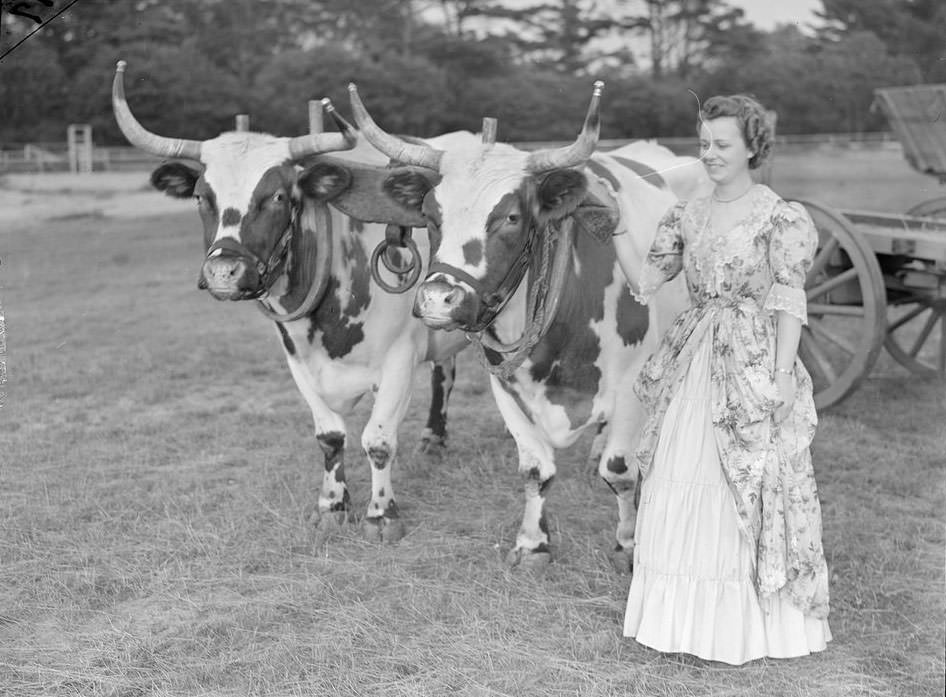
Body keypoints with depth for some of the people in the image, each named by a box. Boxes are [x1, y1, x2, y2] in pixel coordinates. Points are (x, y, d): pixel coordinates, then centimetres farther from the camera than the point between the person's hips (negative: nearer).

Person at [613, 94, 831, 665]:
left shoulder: (779, 217, -4)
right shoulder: (688, 216, 11)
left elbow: (790, 302, -8)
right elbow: (645, 283, 8)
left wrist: (783, 373, -14)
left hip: (753, 366, -5)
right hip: (691, 368, 6)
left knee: (752, 489, -1)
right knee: (681, 485, 7)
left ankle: (753, 623, 11)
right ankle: (685, 615, 19)